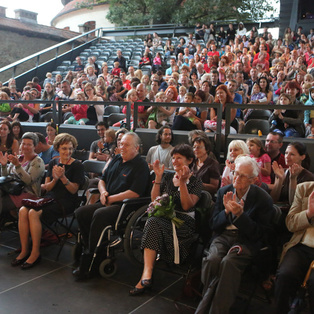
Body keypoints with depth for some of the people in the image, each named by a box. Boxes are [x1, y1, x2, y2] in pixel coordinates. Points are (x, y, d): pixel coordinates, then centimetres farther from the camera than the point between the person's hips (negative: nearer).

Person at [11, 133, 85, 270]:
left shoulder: (77, 165, -2)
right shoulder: (53, 163, 14)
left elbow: (74, 190, -7)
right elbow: (47, 187, 10)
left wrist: (63, 177, -22)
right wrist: (54, 179, -12)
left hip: (66, 201, -6)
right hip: (50, 197, 6)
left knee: (34, 213, -28)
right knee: (23, 210, -20)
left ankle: (35, 253, -17)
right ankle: (24, 251, -11)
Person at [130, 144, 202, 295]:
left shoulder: (196, 182, 7)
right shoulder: (167, 176, 19)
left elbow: (187, 206, -8)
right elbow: (155, 200, 8)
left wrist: (182, 182, -14)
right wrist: (158, 177, 2)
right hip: (164, 217, 4)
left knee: (153, 223, -34)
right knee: (153, 222, -34)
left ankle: (146, 275, -40)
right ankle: (147, 276, -43)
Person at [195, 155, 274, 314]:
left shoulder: (263, 199, -5)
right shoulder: (223, 192, 6)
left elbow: (259, 234, -7)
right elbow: (214, 225, 8)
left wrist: (240, 214, -20)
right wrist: (227, 211, -13)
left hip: (247, 240, -3)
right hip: (224, 235, 3)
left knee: (229, 262, -32)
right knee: (211, 259, -28)